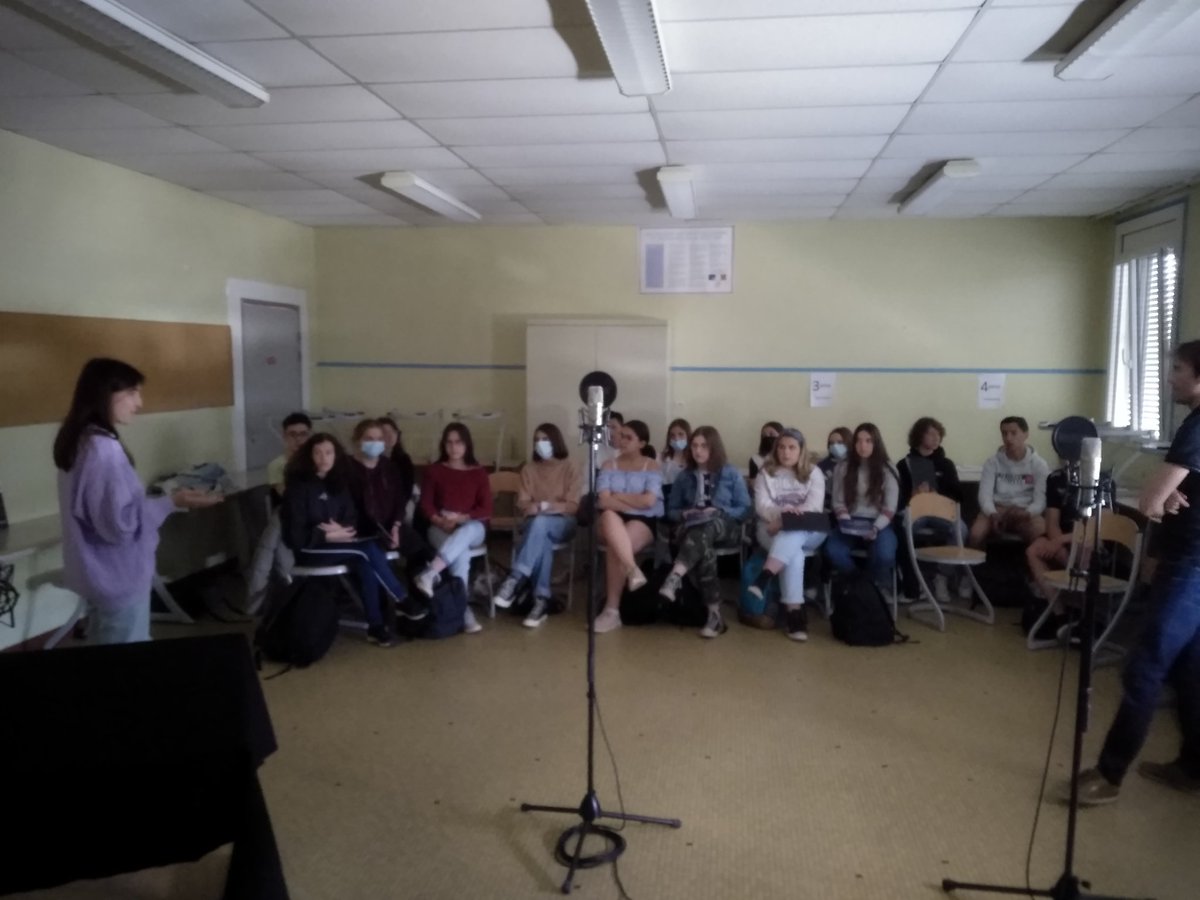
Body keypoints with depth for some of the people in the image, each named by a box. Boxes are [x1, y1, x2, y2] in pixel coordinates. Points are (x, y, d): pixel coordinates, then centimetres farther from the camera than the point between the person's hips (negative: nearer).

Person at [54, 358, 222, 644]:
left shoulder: (78, 440, 6)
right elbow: (121, 523, -25)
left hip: (98, 573, 10)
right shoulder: (102, 448, -24)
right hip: (118, 579, -10)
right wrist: (172, 502, -17)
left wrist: (163, 500, 14)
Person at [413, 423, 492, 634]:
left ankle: (428, 575, -50)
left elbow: (486, 510, 0)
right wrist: (440, 520, -19)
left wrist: (461, 518, -16)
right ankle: (464, 611, -40)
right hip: (441, 528, 0)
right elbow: (425, 505, 1)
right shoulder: (434, 470, 7)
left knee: (465, 532, -39)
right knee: (461, 553, -35)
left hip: (472, 527, 1)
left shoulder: (479, 472, 7)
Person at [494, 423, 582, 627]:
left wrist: (549, 507, -21)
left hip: (562, 522, -2)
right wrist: (532, 507, -17)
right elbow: (521, 504, 7)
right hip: (534, 522, 2)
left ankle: (515, 580, -44)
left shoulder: (570, 467, 4)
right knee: (541, 538, -37)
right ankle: (541, 600, -40)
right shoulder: (529, 469, 13)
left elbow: (573, 506, -2)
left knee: (540, 523, -39)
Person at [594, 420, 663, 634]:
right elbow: (603, 501, -3)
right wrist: (633, 504, -11)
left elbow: (648, 501, -9)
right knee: (609, 515, -37)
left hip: (643, 522, -2)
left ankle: (612, 609, -21)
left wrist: (618, 496, -4)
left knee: (615, 548, -32)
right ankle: (632, 570, -46)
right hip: (613, 521, 2)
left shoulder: (652, 467, 6)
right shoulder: (609, 465, 12)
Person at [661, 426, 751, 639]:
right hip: (691, 527, 1)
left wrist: (718, 512, -10)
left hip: (724, 525, -1)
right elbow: (671, 510, 18)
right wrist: (685, 514, -5)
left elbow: (745, 508, 6)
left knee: (704, 529, -41)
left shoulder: (731, 473, 11)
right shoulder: (685, 476, 17)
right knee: (704, 548, -38)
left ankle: (674, 579, -61)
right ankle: (715, 613, -41)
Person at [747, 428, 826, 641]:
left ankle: (764, 577, -48)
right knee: (794, 552, -33)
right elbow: (762, 506, -4)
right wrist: (782, 514, -26)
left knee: (793, 534, -37)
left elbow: (814, 506, -6)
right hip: (774, 531, 0)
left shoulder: (813, 473, 8)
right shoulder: (766, 473, 9)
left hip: (807, 533, 0)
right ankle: (794, 610, -38)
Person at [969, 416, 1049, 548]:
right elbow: (985, 494, -5)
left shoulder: (1039, 464, 2)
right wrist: (993, 514, -26)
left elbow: (1041, 500, -5)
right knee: (976, 534, -31)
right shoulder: (993, 462, 4)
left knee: (1039, 531, -36)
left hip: (1026, 513, 0)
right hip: (997, 511, 1)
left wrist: (1027, 513, -28)